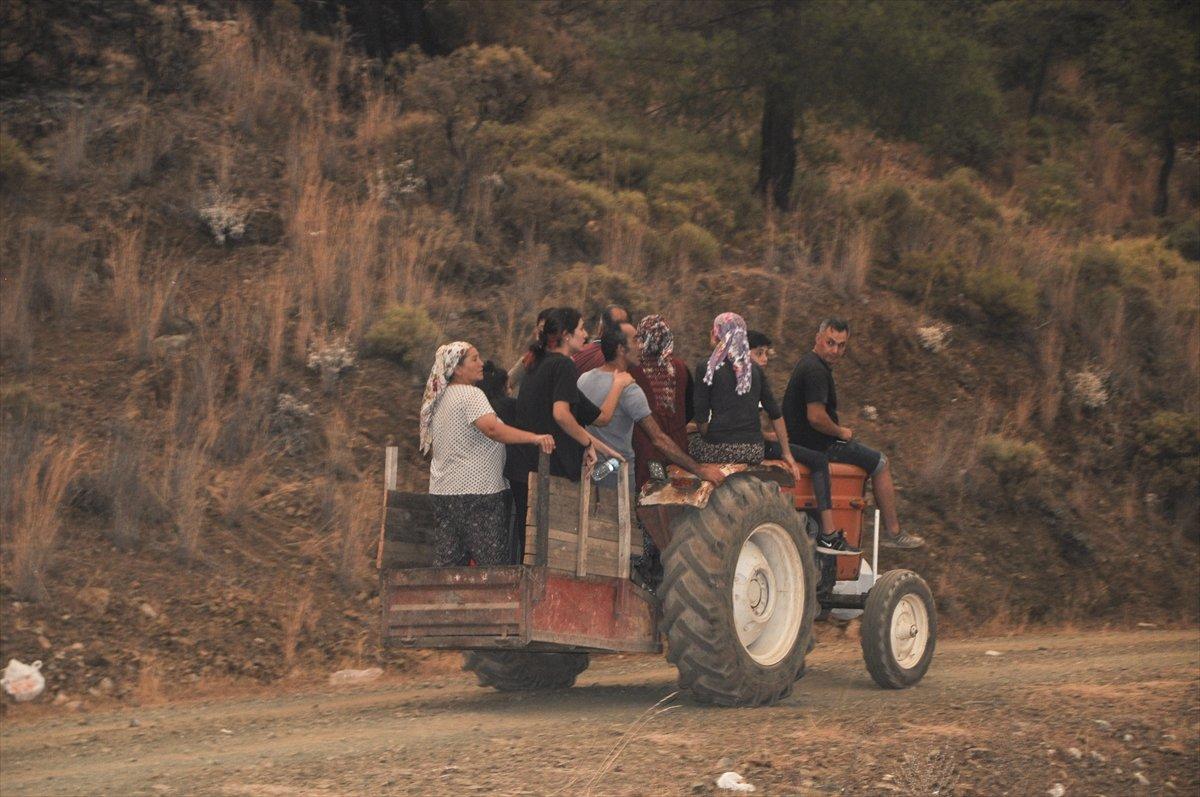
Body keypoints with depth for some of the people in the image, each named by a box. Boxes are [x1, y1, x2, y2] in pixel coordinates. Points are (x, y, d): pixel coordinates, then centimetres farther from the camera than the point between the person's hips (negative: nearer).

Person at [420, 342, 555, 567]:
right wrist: (534, 438, -34)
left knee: (445, 562, 5)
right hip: (476, 490, -9)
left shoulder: (437, 400, 18)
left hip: (442, 491, 9)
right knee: (493, 565, -8)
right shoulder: (471, 395, -10)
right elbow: (492, 429, -27)